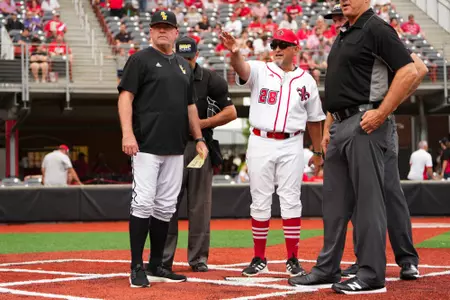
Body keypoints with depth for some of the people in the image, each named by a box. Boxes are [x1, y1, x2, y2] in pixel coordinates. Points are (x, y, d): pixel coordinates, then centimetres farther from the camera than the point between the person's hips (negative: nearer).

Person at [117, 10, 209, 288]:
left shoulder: (184, 66, 19)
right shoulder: (140, 59, 0)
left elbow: (190, 105, 23)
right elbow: (126, 96, -8)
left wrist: (199, 138, 16)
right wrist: (127, 133, -20)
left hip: (175, 148, 6)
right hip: (147, 146, -6)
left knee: (166, 207, 8)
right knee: (143, 203, -10)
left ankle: (156, 266, 15)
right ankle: (137, 268, -5)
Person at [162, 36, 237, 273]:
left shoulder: (210, 80, 2)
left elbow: (231, 113, 2)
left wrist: (201, 123, -7)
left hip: (199, 145, -1)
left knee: (199, 204, 2)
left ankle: (198, 257, 10)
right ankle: (163, 258, 3)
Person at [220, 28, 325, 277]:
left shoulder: (306, 80, 6)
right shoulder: (259, 71, 1)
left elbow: (314, 119, 13)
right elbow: (242, 68, -23)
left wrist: (318, 152, 15)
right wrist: (234, 53, -45)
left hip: (291, 145, 1)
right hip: (260, 143, 0)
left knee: (291, 201, 2)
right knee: (260, 201, 4)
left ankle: (293, 260, 8)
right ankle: (259, 259, 13)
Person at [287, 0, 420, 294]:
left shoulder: (376, 29, -9)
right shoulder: (344, 34, 20)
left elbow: (410, 73, -17)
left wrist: (381, 113, -19)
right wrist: (329, 126, 19)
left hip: (365, 126, -10)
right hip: (340, 126, 10)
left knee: (368, 200, -7)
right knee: (334, 202, 13)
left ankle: (372, 275, -3)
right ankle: (327, 269, 20)